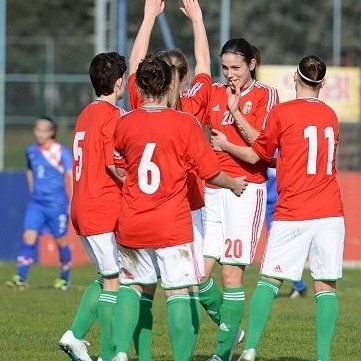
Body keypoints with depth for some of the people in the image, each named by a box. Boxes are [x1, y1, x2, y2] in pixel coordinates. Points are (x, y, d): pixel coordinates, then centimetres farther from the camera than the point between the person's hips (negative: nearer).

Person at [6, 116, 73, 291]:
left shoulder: (61, 152, -9)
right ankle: (21, 278, -13)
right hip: (36, 202, 4)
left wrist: (72, 203, -11)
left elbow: (71, 177, -8)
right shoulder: (31, 150, 6)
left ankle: (65, 278, 25)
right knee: (29, 236, -10)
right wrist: (32, 190, 15)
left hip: (57, 204, -4)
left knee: (60, 240, 7)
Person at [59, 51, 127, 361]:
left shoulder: (86, 114, 15)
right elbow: (114, 162, -20)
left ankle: (76, 335, 10)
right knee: (114, 281, -4)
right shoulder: (113, 116, -12)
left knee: (108, 277, 17)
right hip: (105, 209, -9)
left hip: (83, 208, 9)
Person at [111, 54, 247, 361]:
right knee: (178, 293, -2)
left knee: (132, 286, 17)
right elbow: (210, 172, -5)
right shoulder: (186, 123, -9)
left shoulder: (125, 124, 1)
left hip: (132, 226, 4)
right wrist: (234, 184, 14)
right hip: (172, 226, -3)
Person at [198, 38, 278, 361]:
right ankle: (230, 329, 20)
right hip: (212, 190, 5)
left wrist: (236, 111, -12)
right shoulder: (214, 93, 14)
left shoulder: (265, 95, 1)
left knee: (232, 272, -7)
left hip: (246, 188, -5)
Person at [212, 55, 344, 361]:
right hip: (330, 212, 3)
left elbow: (256, 155, 6)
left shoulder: (282, 112, -3)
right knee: (325, 286, 2)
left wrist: (225, 144, 22)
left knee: (269, 280, 4)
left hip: (292, 213, -3)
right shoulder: (330, 115, 11)